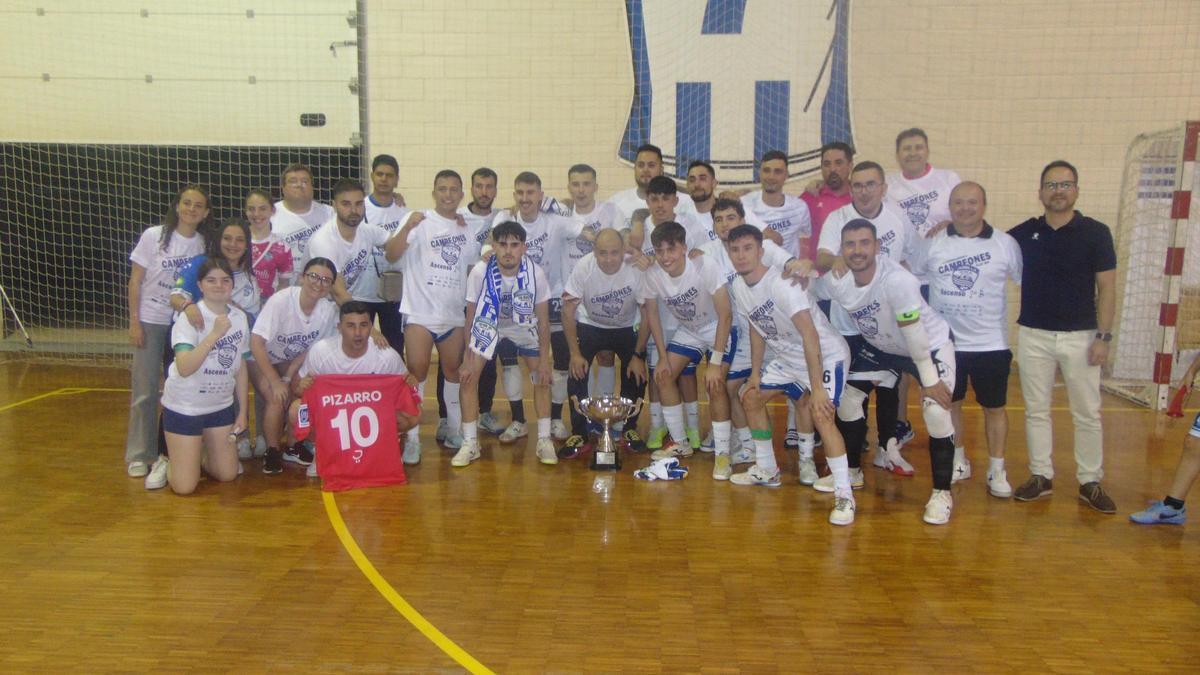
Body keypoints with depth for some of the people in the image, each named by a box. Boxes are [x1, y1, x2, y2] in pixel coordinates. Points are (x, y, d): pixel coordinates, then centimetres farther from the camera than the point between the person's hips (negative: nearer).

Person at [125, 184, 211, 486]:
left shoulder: (203, 244, 0)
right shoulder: (154, 236, -6)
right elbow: (135, 281, -3)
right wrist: (134, 322, -7)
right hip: (151, 321, -2)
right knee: (145, 390, 0)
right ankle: (140, 455, 11)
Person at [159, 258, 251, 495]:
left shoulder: (240, 318, 0)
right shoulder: (189, 318, -17)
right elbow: (184, 368, -31)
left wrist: (243, 411, 8)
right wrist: (214, 334, -34)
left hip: (221, 406, 5)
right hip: (184, 407, -5)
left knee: (228, 474, 8)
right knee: (184, 486, -4)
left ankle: (198, 455, 36)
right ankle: (170, 462, 29)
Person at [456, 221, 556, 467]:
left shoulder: (535, 273, -26)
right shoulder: (480, 272, -29)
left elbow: (543, 319, -15)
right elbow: (471, 317, -17)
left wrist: (544, 359, -12)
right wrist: (469, 357, -18)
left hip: (523, 327, 1)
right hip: (488, 325, -1)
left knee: (542, 377, -5)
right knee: (468, 378, -11)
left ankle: (544, 441, 11)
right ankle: (470, 444, 2)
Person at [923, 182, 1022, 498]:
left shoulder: (1005, 244, -3)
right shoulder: (933, 243, -1)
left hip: (991, 343, -1)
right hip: (945, 343, 1)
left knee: (994, 407, 8)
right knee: (950, 403, 12)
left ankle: (997, 470, 21)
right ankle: (959, 462, 30)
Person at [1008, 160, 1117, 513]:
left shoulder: (1095, 232, -3)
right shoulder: (1024, 232, 3)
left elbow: (1107, 287, -4)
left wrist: (1103, 336, -9)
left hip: (1080, 336, -2)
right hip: (1033, 335, 2)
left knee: (1087, 413, 4)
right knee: (1036, 410, 9)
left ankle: (1090, 482, 16)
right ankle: (1041, 476, 20)